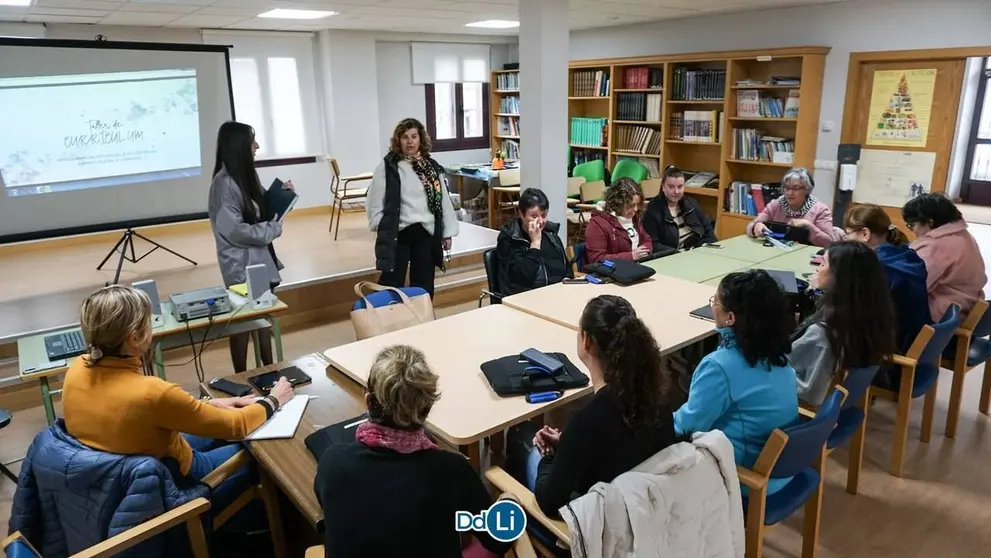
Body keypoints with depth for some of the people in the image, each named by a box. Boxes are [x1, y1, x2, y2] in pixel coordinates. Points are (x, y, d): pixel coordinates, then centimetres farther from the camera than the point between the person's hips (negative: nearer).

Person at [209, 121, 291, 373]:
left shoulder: (247, 175, 7)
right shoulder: (225, 183, -19)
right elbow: (233, 230, -23)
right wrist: (272, 229, -15)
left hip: (260, 259, 9)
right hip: (242, 265, -9)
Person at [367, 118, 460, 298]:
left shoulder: (433, 167, 7)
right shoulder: (387, 166, -5)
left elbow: (444, 200, 9)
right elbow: (375, 202, -4)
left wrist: (447, 233, 8)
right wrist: (383, 229, -9)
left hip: (426, 234, 4)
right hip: (397, 235, -4)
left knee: (424, 286, 13)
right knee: (391, 287, 0)